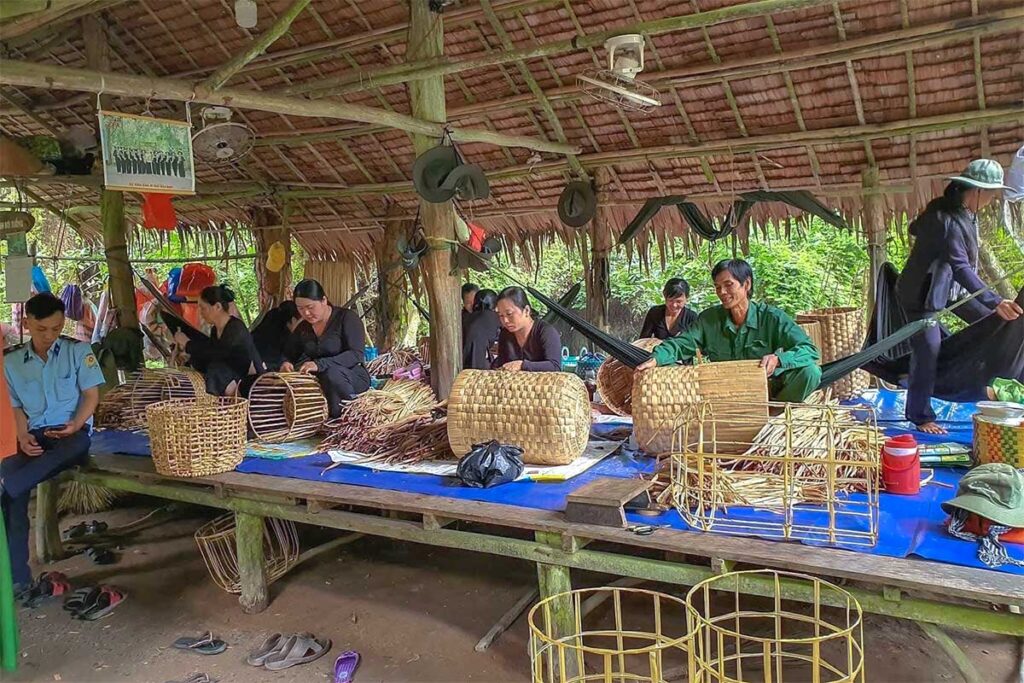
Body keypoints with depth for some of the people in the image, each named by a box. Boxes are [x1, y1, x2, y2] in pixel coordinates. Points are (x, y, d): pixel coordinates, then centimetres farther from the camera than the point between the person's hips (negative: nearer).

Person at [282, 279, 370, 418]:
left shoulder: (347, 317, -9)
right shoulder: (303, 327, 9)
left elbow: (356, 354, -21)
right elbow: (288, 355, 13)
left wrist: (320, 364, -33)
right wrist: (286, 363, -14)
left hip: (352, 376, -5)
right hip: (317, 377, 5)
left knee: (331, 373, -38)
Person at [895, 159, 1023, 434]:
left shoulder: (945, 207, -2)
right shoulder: (948, 221, -29)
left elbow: (914, 228, 15)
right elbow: (961, 268, -36)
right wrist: (995, 302, -43)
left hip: (948, 287, 10)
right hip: (921, 293, -10)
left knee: (994, 321, 9)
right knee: (927, 352, -9)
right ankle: (920, 416, 2)